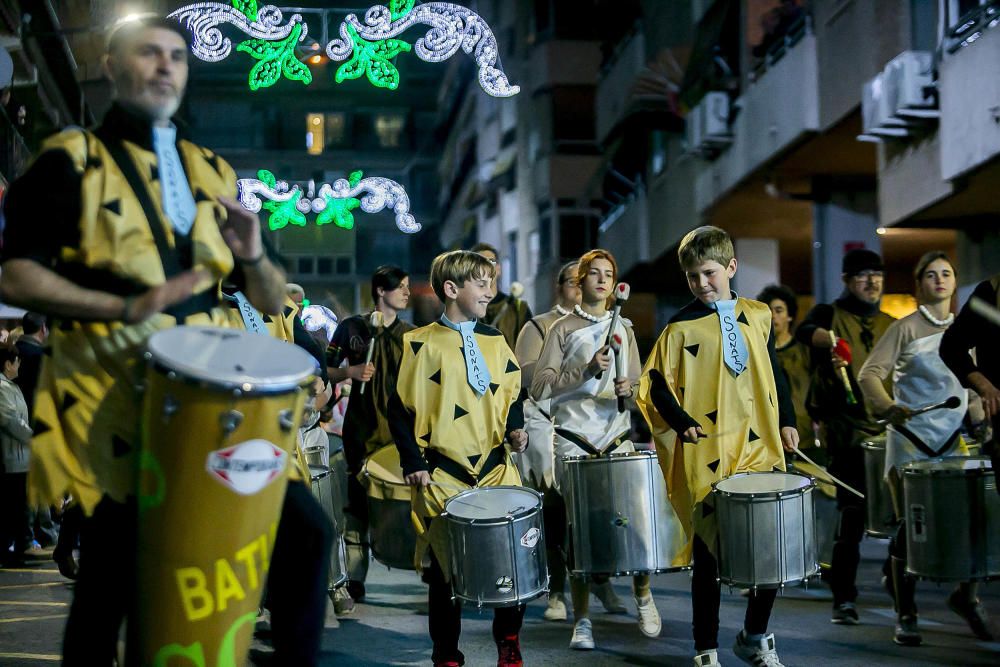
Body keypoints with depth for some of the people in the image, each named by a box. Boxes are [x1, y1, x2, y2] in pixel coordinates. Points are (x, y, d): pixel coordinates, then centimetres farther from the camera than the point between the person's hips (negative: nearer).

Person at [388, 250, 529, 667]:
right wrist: (413, 463, -8)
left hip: (496, 469, 4)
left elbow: (511, 395, 19)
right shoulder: (421, 344, -4)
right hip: (443, 475, -3)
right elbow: (401, 408, -3)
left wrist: (515, 429, 0)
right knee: (446, 569, 3)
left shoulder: (494, 341, 10)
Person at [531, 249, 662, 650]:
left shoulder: (624, 330, 13)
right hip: (575, 442, -2)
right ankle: (582, 620, 7)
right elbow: (539, 387, -6)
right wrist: (586, 371, -17)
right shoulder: (563, 329, 3)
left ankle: (643, 595, 18)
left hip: (617, 440, 2)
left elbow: (638, 389, 14)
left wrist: (627, 391, -9)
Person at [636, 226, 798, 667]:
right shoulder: (681, 327, -3)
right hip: (707, 457, -4)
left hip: (760, 449, 4)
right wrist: (683, 424, -13)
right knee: (708, 553, 2)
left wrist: (786, 421, 10)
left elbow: (775, 374, 17)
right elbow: (656, 385, -1)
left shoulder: (759, 316, 9)